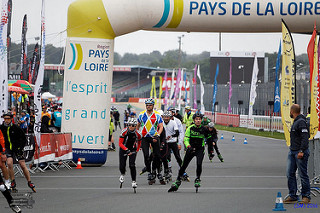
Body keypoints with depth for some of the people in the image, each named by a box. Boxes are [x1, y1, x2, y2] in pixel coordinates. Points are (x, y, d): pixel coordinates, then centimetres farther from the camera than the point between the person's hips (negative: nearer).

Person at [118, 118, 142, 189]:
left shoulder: (138, 134, -14)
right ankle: (122, 175, 32)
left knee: (132, 165, -16)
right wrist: (126, 150, -30)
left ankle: (134, 181, -7)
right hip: (123, 149, 0)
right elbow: (120, 143, -18)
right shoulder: (124, 131, -19)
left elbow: (139, 143, 6)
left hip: (133, 149, 0)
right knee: (122, 166, -3)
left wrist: (137, 150, 1)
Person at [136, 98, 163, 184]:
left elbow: (161, 126, -6)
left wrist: (157, 135, -21)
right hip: (145, 137, 1)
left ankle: (157, 170, 19)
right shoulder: (141, 114, 4)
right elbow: (138, 125, 18)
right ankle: (149, 172, -1)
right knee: (146, 155, -10)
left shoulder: (157, 115, -4)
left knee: (157, 155, 0)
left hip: (154, 137, -1)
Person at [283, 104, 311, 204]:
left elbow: (305, 138, -20)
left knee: (303, 175, -3)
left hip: (300, 152, -10)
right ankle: (292, 196, 7)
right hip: (292, 151, 10)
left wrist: (301, 151, -24)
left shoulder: (301, 122, -14)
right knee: (290, 173, 4)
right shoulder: (295, 122, 16)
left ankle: (306, 196, 4)